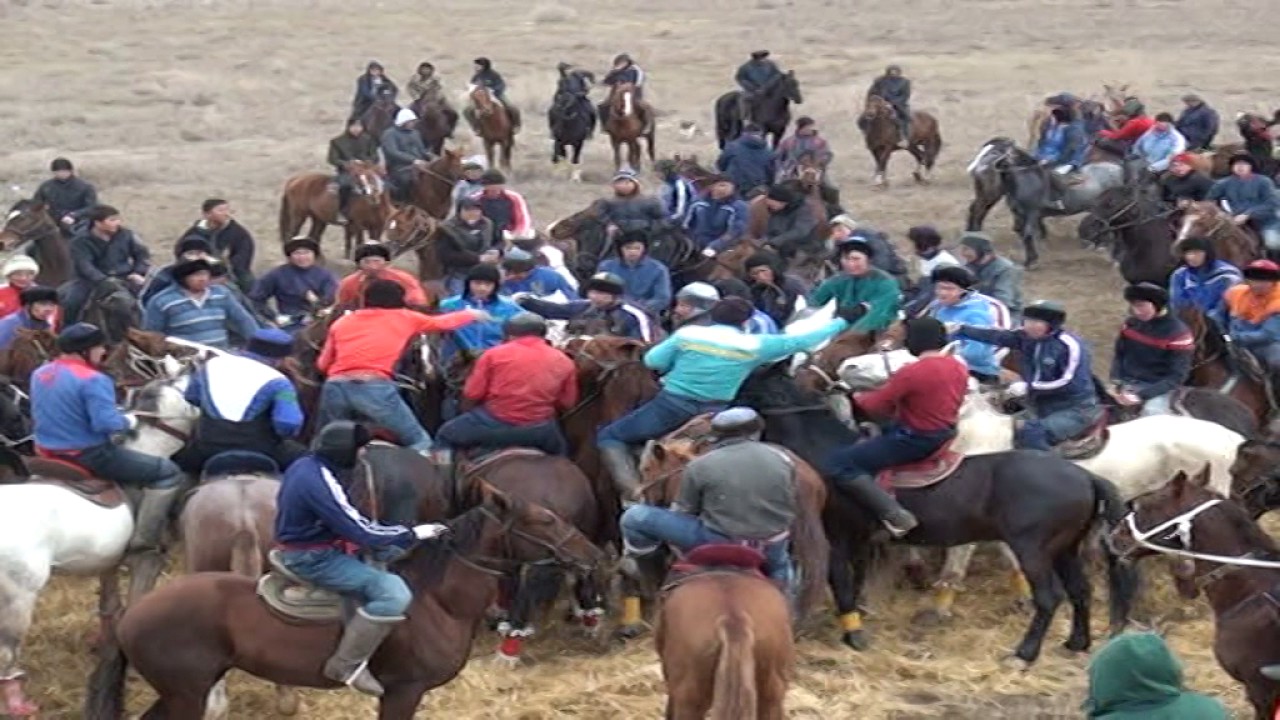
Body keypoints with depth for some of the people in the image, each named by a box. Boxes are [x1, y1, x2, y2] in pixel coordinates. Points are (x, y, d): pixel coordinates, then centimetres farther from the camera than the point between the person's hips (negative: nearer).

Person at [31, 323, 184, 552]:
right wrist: (128, 422, -8)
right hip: (88, 456, -9)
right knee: (168, 473, -2)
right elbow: (106, 423, -27)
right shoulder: (92, 380, -21)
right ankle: (143, 540, -4)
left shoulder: (40, 374, 6)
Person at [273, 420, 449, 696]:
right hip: (313, 559, -11)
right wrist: (412, 534, -16)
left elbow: (344, 520, 16)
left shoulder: (305, 467, 5)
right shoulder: (320, 483, -26)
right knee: (394, 593, -23)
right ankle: (346, 664, -16)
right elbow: (360, 531, -25)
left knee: (391, 557, 22)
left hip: (298, 547, 11)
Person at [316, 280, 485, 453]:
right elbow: (442, 323, 33)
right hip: (375, 388, -3)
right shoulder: (403, 318, 18)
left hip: (335, 387, 3)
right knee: (420, 444, 5)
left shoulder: (341, 322, 22)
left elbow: (322, 365, 23)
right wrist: (472, 314, 52)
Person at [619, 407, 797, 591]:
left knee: (635, 517, 3)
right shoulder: (782, 460, 1)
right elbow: (791, 509, 9)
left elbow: (682, 512, 0)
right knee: (780, 564, 44)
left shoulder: (699, 466, -9)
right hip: (771, 552, 4)